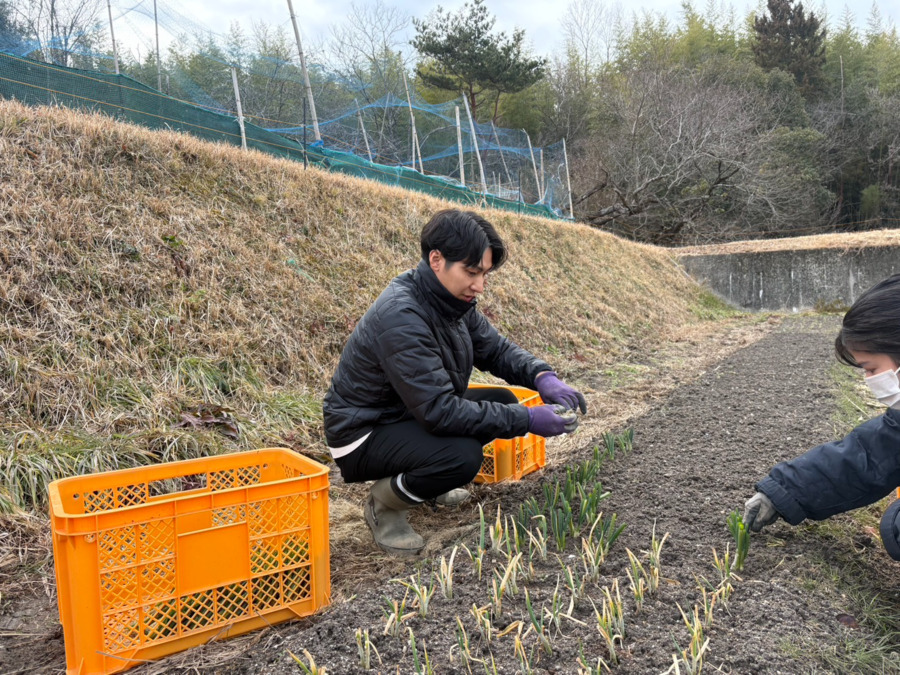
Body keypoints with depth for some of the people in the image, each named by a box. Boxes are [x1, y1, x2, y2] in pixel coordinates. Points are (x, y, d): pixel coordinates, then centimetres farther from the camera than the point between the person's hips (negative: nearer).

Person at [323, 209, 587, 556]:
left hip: (411, 413, 9)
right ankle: (385, 503, -1)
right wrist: (527, 420, -30)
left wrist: (544, 377, -15)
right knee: (463, 456, -32)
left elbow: (495, 348, 6)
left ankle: (426, 480, 19)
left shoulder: (454, 298, -3)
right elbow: (438, 410, -32)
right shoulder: (401, 318, -31)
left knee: (503, 402, 2)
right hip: (363, 435, -9)